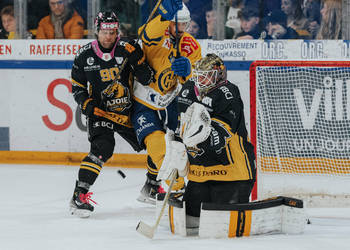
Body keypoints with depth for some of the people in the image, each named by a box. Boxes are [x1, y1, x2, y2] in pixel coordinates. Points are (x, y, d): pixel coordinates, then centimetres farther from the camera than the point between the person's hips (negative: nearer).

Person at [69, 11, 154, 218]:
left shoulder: (126, 50, -7)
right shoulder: (85, 56, -6)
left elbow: (147, 80, -10)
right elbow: (77, 86, 5)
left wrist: (138, 60, -25)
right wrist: (86, 103, -12)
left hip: (127, 112, 3)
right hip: (100, 113, -3)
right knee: (102, 149, -25)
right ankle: (79, 196, -22)